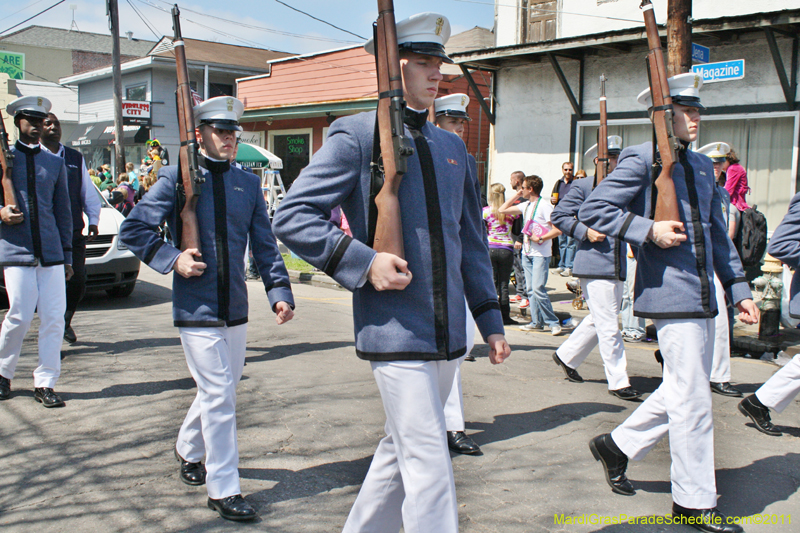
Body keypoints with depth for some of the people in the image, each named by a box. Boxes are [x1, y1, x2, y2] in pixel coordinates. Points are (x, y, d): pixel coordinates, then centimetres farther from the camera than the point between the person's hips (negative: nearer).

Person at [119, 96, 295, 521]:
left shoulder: (248, 184, 7)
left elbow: (264, 244, 6)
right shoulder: (176, 178, -3)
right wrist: (171, 259, -13)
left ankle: (188, 450, 45)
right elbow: (133, 229, -1)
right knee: (219, 394, -5)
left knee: (218, 389, 18)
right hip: (196, 308, -5)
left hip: (235, 307, 5)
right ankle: (223, 489, 9)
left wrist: (279, 291, -4)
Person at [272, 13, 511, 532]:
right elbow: (292, 216, -8)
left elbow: (472, 240, 18)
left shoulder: (452, 146, 14)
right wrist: (364, 261, -18)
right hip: (395, 332, -7)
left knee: (402, 450, 19)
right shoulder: (357, 135, -5)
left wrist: (491, 320, 13)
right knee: (430, 467, -5)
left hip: (448, 332, 7)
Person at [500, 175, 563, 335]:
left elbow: (558, 230, -15)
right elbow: (502, 210, 21)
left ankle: (553, 322, -3)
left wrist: (540, 239, -16)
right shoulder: (526, 206, 13)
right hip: (527, 253, 8)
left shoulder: (544, 206, -10)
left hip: (540, 254, -8)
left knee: (538, 288, -13)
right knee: (531, 290, 8)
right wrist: (516, 195, 14)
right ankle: (536, 322, 15)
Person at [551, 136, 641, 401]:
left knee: (599, 320, 15)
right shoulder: (583, 187, -3)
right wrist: (585, 232, -15)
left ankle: (566, 355, 33)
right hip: (594, 264, -7)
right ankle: (618, 382, 3)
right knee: (608, 326, -5)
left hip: (616, 267, 7)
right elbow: (559, 215, -4)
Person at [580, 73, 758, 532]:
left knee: (683, 391, 15)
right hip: (671, 293, -8)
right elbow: (593, 209, -10)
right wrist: (649, 230, -18)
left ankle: (618, 445, 31)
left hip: (702, 297, 8)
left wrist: (739, 287, 16)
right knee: (693, 398, -3)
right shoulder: (641, 159, -6)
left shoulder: (702, 166, 17)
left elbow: (717, 233, 21)